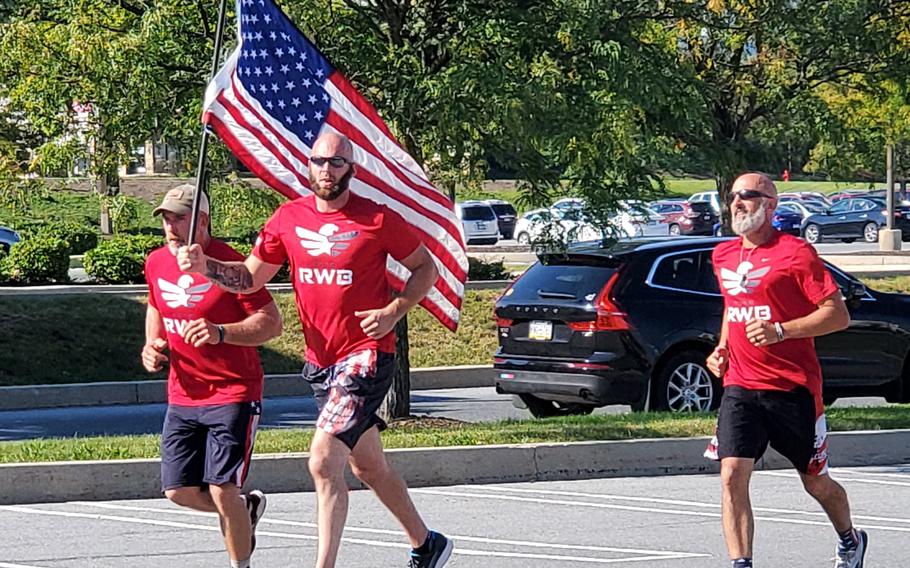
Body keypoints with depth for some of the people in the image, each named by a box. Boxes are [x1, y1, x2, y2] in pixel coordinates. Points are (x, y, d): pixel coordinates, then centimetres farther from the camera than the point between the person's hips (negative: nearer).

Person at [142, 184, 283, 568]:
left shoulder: (229, 265, -16)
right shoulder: (156, 263, 5)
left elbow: (271, 323, -17)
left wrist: (221, 333, -31)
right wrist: (152, 343, 8)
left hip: (233, 394, -7)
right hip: (183, 396, 7)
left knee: (222, 491, -12)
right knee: (178, 491, 4)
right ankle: (247, 508, 32)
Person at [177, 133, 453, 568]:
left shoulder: (377, 219, -10)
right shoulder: (289, 218, 3)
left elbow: (426, 268, 1)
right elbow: (250, 277, 7)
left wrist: (392, 312, -14)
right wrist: (205, 267, -11)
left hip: (366, 356, -6)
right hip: (320, 359, 6)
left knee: (323, 462, -20)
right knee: (369, 467, 19)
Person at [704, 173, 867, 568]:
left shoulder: (795, 253, -9)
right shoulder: (723, 257, 11)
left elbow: (839, 315, -12)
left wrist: (780, 331, -21)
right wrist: (722, 349, 13)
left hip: (793, 388, -4)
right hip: (740, 387, 4)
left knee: (815, 482, 12)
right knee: (732, 476, -15)